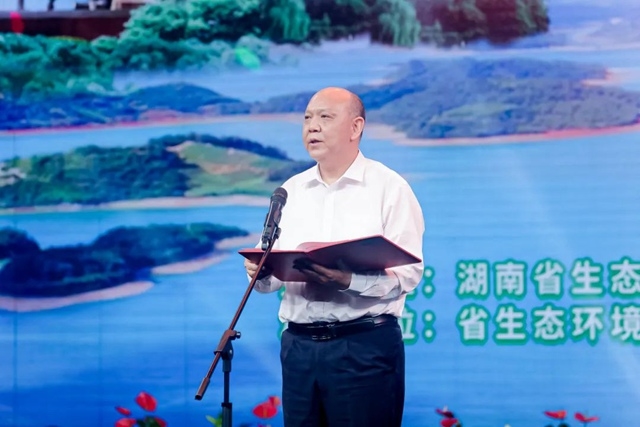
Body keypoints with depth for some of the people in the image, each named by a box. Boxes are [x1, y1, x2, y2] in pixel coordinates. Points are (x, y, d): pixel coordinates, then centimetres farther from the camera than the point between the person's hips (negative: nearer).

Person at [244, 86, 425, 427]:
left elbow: (408, 272, -11)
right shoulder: (291, 191, 14)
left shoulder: (389, 187, -3)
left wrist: (350, 281, -27)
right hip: (298, 345, 5)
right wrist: (261, 274, -8)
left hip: (365, 345, -5)